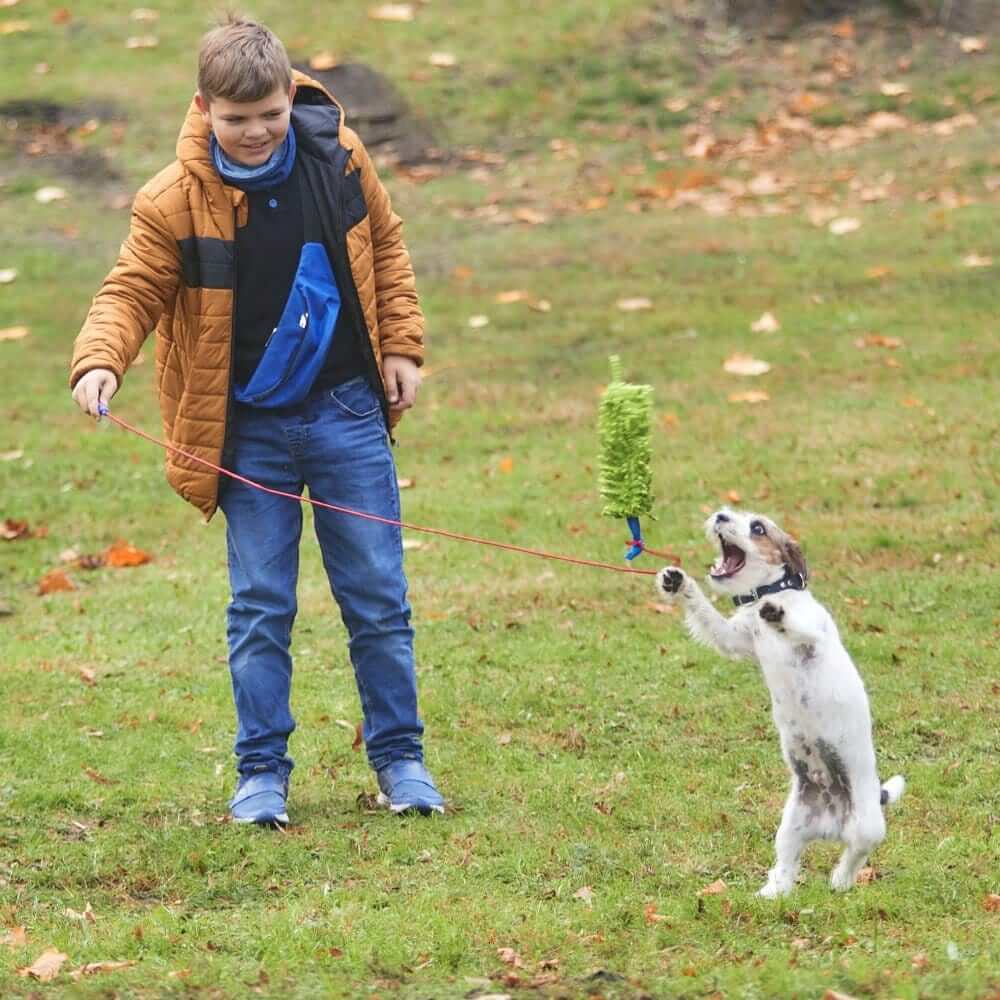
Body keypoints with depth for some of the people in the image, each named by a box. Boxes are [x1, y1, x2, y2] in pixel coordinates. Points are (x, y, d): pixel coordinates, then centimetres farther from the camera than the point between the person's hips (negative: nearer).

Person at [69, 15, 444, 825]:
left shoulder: (336, 155, -6)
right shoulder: (175, 201, -13)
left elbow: (384, 248, 9)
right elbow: (134, 290, -10)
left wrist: (401, 346, 6)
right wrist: (100, 360, -29)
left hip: (348, 412, 1)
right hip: (251, 431, -1)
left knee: (378, 599, 6)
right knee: (260, 608, 3)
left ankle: (399, 758, 18)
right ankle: (262, 772, 14)